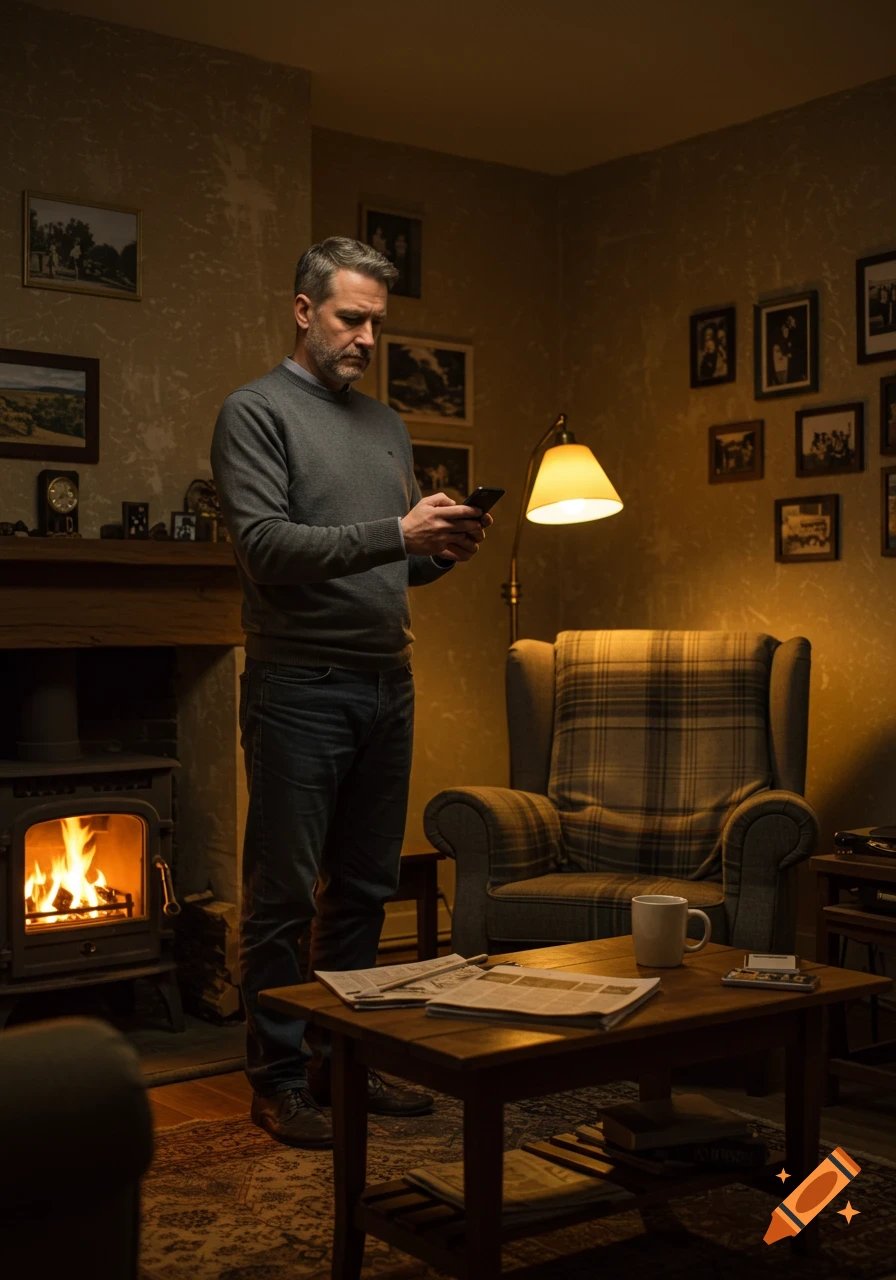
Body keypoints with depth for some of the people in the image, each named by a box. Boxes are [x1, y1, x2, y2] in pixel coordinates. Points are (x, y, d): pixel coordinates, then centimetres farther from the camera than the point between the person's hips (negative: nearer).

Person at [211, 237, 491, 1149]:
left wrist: (446, 550, -2)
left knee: (363, 888, 13)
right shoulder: (256, 412, -4)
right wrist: (395, 533, -23)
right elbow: (265, 545, -16)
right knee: (284, 895, 0)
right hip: (299, 689, -7)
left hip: (386, 687, 7)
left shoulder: (386, 425, 18)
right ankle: (279, 1080, 12)